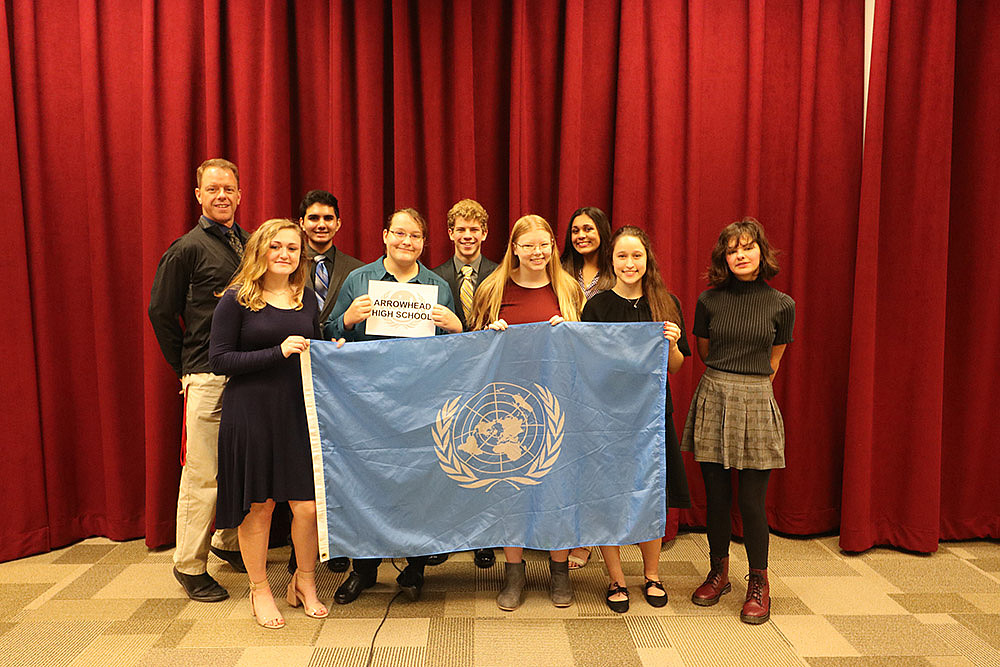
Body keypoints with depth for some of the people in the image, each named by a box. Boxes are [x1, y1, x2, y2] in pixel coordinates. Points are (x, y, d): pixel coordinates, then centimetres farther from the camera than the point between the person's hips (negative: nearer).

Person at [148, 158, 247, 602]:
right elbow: (161, 312, 0)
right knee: (203, 474, -1)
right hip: (207, 378, -5)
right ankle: (189, 565, 13)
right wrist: (186, 368, 1)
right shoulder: (187, 249, -3)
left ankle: (229, 542, 32)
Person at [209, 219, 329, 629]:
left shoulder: (307, 299, 10)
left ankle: (304, 582, 25)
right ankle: (259, 589, 28)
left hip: (299, 412, 3)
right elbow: (219, 360, -8)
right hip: (251, 414, -3)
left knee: (309, 505, 0)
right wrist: (278, 352, -17)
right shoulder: (237, 299, -4)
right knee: (258, 505, 7)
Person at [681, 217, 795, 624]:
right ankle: (718, 572, 28)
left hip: (756, 404, -1)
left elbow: (772, 361, 12)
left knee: (752, 500, 1)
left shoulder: (781, 305, 1)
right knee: (716, 495, 9)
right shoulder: (709, 300, 2)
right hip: (713, 400, 1)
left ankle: (758, 584, 20)